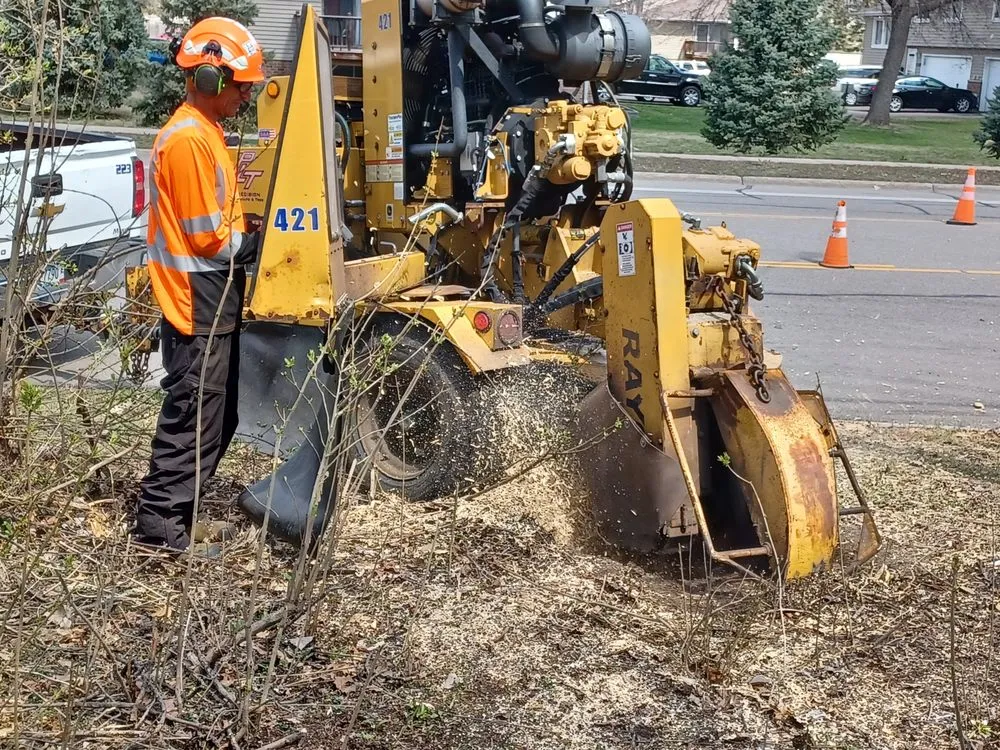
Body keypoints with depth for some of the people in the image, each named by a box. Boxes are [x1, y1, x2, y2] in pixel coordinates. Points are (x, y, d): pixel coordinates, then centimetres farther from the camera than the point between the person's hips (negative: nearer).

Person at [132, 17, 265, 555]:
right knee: (194, 416, -3)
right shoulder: (188, 139, -18)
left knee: (216, 414, 15)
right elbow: (208, 238, -19)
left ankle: (175, 513, 24)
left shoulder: (205, 132, 14)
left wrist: (253, 231, 3)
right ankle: (159, 524, 6)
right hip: (198, 304, -10)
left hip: (214, 303, 10)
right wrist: (258, 241, -4)